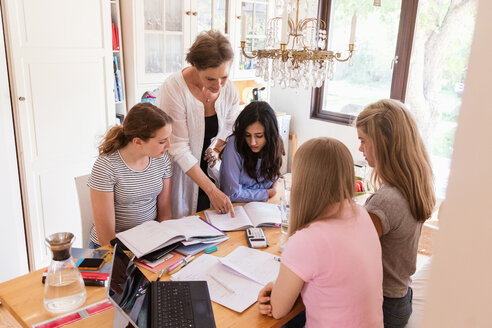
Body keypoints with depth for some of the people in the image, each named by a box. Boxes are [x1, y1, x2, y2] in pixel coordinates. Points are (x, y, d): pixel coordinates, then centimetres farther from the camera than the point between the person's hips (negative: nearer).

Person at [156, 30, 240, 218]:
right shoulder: (173, 89, -24)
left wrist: (216, 149, -8)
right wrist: (211, 189, -23)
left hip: (205, 167, 4)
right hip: (176, 169, -4)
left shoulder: (229, 90, -8)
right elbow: (179, 149, -23)